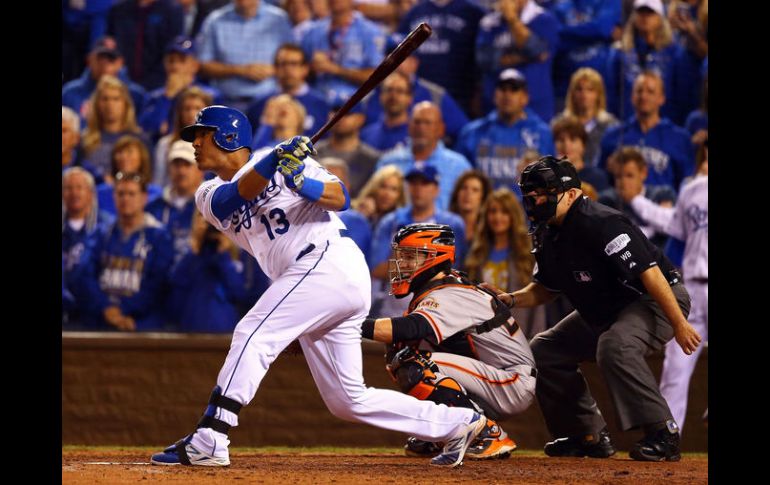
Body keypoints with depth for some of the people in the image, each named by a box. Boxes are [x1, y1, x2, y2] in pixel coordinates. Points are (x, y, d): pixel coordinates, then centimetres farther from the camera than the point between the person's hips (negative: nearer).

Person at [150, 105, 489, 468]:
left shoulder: (288, 160, 3)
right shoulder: (209, 196, 18)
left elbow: (340, 198, -8)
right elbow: (243, 191, -6)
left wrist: (302, 183, -28)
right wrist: (274, 161, -24)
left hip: (329, 259, -8)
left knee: (253, 334, -20)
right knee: (348, 400, 6)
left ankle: (208, 441, -26)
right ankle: (458, 423, 12)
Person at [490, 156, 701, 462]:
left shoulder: (601, 224, -28)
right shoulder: (548, 235, 1)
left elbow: (649, 273, -30)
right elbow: (545, 289, 14)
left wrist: (679, 325, -32)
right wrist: (509, 300, -5)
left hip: (658, 301, -10)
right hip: (602, 314, 10)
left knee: (614, 346, -38)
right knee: (543, 351, 7)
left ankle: (663, 434, -31)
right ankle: (589, 436, 14)